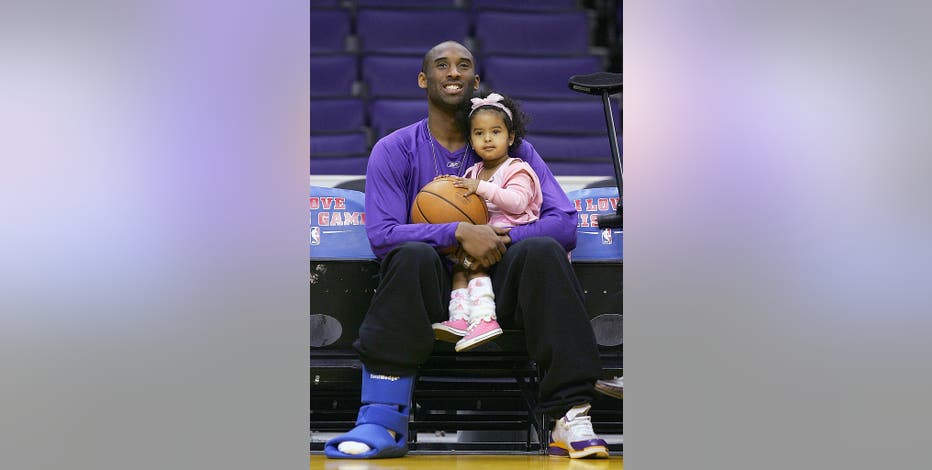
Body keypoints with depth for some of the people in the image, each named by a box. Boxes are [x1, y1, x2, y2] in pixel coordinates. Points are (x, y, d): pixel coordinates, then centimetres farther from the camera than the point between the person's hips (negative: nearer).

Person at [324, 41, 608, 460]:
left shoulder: (513, 149, 11)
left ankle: (571, 419, -39)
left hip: (496, 290, 1)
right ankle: (382, 422, -42)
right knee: (413, 255, -35)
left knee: (542, 250, -29)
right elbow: (381, 234, -8)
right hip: (430, 293, -1)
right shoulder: (394, 151, 7)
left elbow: (565, 224, 1)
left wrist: (499, 241, -16)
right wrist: (459, 233, -21)